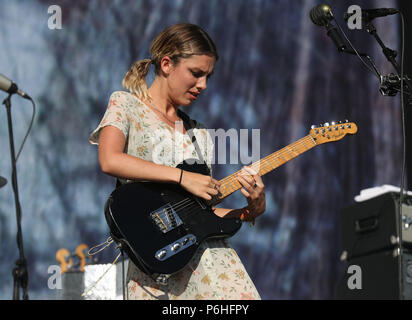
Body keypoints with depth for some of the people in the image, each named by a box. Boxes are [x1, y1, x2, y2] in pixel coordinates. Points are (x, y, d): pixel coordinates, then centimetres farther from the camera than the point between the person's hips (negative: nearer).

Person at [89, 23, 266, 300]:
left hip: (210, 250, 5)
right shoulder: (126, 105, 6)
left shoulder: (199, 133, 21)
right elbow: (109, 160, -15)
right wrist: (182, 177, -15)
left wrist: (250, 211, 0)